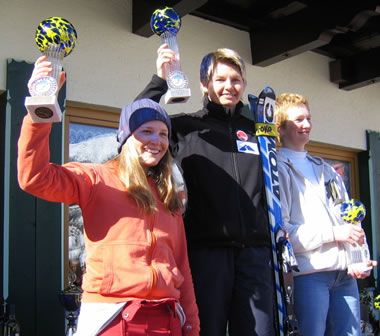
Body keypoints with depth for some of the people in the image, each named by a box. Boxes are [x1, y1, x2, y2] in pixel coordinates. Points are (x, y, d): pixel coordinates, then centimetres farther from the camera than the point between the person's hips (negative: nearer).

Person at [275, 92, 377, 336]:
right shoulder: (278, 169, -3)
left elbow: (350, 219, 20)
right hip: (308, 272, -7)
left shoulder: (327, 170, 21)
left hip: (346, 273, 7)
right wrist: (333, 233, -12)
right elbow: (280, 230, -13)